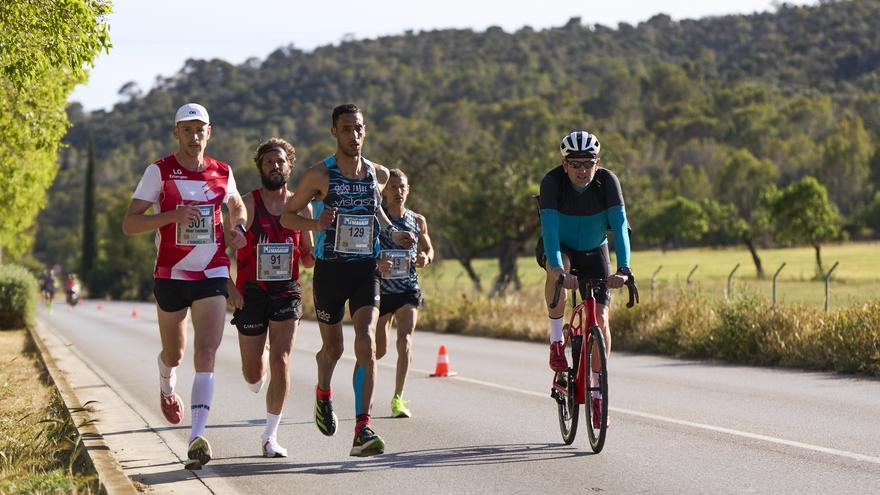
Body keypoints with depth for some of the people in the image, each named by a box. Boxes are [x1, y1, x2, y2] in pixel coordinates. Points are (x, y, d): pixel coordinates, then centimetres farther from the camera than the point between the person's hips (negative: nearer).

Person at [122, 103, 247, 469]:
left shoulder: (222, 173, 5)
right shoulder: (159, 172, -5)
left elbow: (237, 207, 26)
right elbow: (129, 224, -9)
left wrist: (236, 228, 3)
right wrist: (172, 216, -24)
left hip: (213, 275, 0)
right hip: (171, 274, 0)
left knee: (205, 354, -15)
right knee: (173, 353, 16)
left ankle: (197, 438, -21)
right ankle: (167, 390, 53)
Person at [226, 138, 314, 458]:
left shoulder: (301, 206, 7)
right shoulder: (246, 205, -3)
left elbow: (307, 259, 14)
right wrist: (230, 286, -17)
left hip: (287, 292, 1)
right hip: (251, 293, -1)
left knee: (281, 362, -13)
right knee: (252, 372, 5)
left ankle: (270, 436, -3)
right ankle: (257, 378, 45)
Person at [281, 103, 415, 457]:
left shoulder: (378, 175, 6)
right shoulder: (319, 175, -5)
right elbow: (287, 216, 1)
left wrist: (392, 233, 11)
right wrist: (315, 224, -19)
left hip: (366, 269, 2)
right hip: (329, 269, -1)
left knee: (366, 346, -17)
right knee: (333, 348, 12)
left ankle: (362, 431, -20)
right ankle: (323, 393, 48)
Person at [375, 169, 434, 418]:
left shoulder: (417, 220, 6)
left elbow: (429, 249, 19)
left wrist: (425, 258, -5)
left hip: (408, 289, 1)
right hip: (380, 288, -1)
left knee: (405, 339, -18)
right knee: (379, 350, 6)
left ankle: (398, 399, -13)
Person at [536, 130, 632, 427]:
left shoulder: (607, 181, -25)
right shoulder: (553, 181, -28)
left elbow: (620, 225, -32)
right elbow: (549, 226, -38)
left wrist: (623, 269, -46)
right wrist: (558, 268, -52)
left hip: (594, 252, 2)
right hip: (558, 248, -2)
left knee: (600, 317, -10)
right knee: (558, 268, -38)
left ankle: (596, 394, 2)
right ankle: (556, 340, -19)